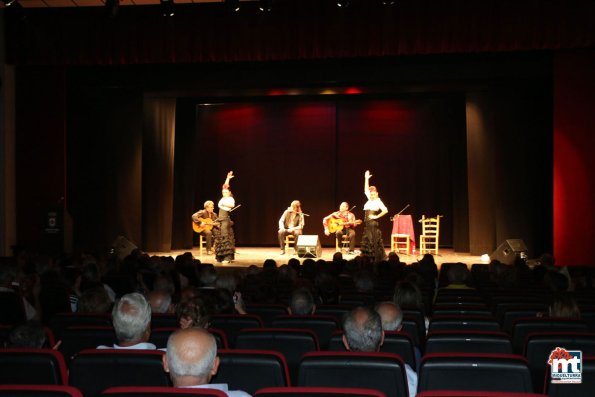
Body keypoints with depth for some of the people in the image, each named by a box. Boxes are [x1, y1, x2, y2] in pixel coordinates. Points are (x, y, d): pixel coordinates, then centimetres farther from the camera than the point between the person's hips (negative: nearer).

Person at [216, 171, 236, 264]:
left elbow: (232, 205, -29)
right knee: (221, 238, 9)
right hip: (221, 219, 8)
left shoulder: (230, 198, -7)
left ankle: (227, 257, -16)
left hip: (226, 219, -8)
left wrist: (224, 204, -20)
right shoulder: (223, 198, 14)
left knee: (225, 237, -13)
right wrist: (227, 178, 22)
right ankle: (222, 257, 13)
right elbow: (224, 187, 21)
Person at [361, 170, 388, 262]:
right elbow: (366, 190, 21)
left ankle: (377, 259, -3)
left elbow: (385, 210, -18)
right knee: (367, 241, 7)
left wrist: (377, 216, -14)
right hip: (367, 223, 7)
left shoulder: (378, 202, -6)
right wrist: (366, 179, 17)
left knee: (374, 241, -6)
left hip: (373, 223, -7)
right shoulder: (370, 200, 14)